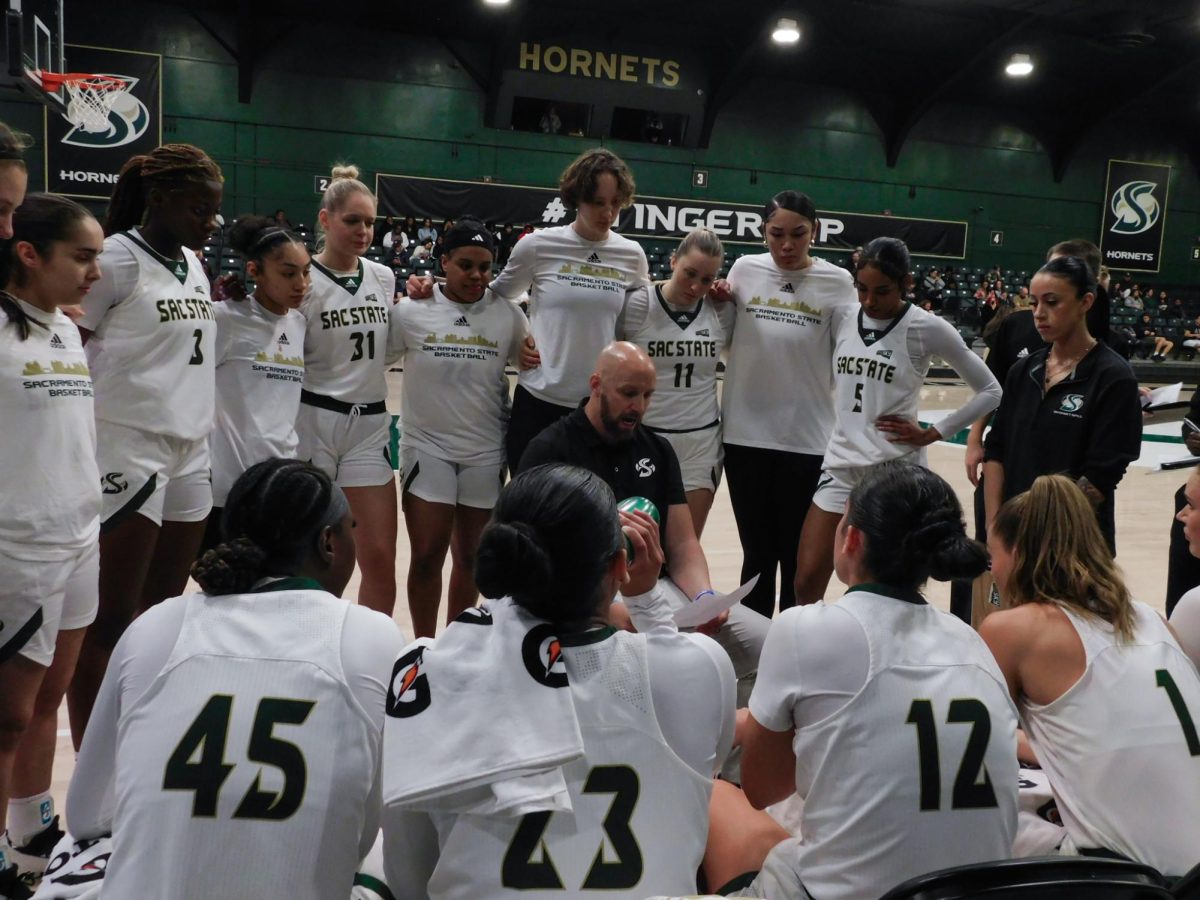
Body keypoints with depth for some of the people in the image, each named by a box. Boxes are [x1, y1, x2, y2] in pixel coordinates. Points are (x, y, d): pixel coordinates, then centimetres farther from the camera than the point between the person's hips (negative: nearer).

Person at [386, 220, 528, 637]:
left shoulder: (508, 315, -2)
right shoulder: (411, 311, -5)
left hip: (486, 452, 2)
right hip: (426, 446, -1)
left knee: (470, 557, 13)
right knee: (427, 556, 1)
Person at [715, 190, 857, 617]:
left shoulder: (836, 282, -1)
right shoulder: (745, 270, 3)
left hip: (806, 438, -1)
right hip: (746, 433, 2)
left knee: (798, 557, 10)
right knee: (757, 552, 14)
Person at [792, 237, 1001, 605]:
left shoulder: (927, 328, -7)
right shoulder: (844, 321, 4)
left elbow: (990, 391, -1)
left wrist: (931, 434, -5)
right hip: (840, 466, 4)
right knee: (806, 584, 2)